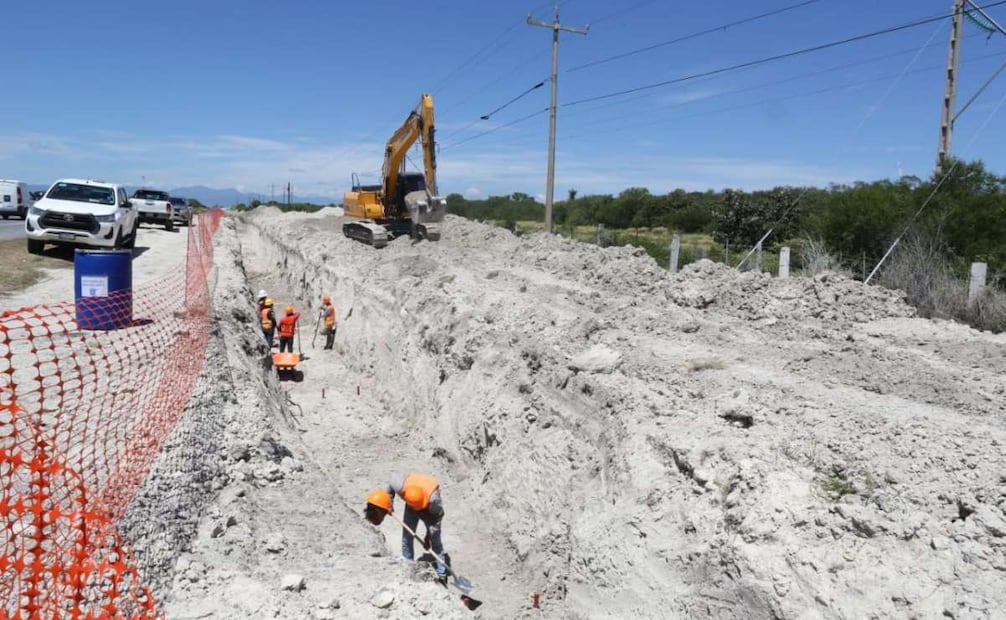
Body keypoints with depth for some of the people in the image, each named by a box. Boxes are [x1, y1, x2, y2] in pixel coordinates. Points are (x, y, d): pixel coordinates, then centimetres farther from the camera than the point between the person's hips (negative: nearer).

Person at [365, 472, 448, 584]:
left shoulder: (433, 499, -41)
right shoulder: (400, 486, -37)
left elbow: (438, 515, -23)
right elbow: (393, 477, -14)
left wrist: (429, 535, -21)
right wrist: (390, 502, -11)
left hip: (430, 509, -3)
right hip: (411, 508, 3)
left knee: (435, 540, -6)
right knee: (407, 536, 1)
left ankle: (442, 573, 2)